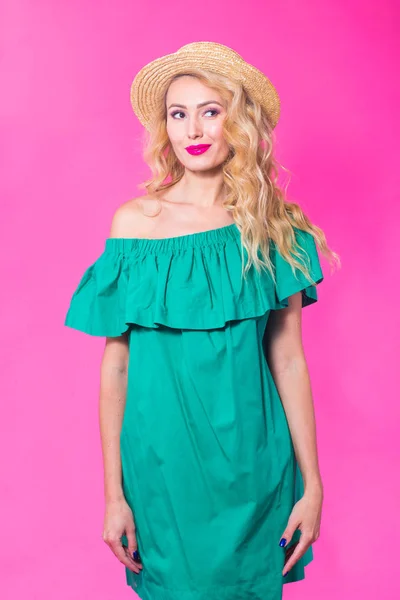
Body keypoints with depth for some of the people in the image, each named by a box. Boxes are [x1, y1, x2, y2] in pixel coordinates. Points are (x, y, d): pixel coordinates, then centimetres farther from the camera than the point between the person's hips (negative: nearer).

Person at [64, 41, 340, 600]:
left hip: (253, 462, 1)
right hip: (162, 460, -1)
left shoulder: (273, 226, -4)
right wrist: (114, 494, -5)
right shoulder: (135, 220, -8)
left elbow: (288, 360, -3)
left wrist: (312, 485, -1)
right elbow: (115, 366, -6)